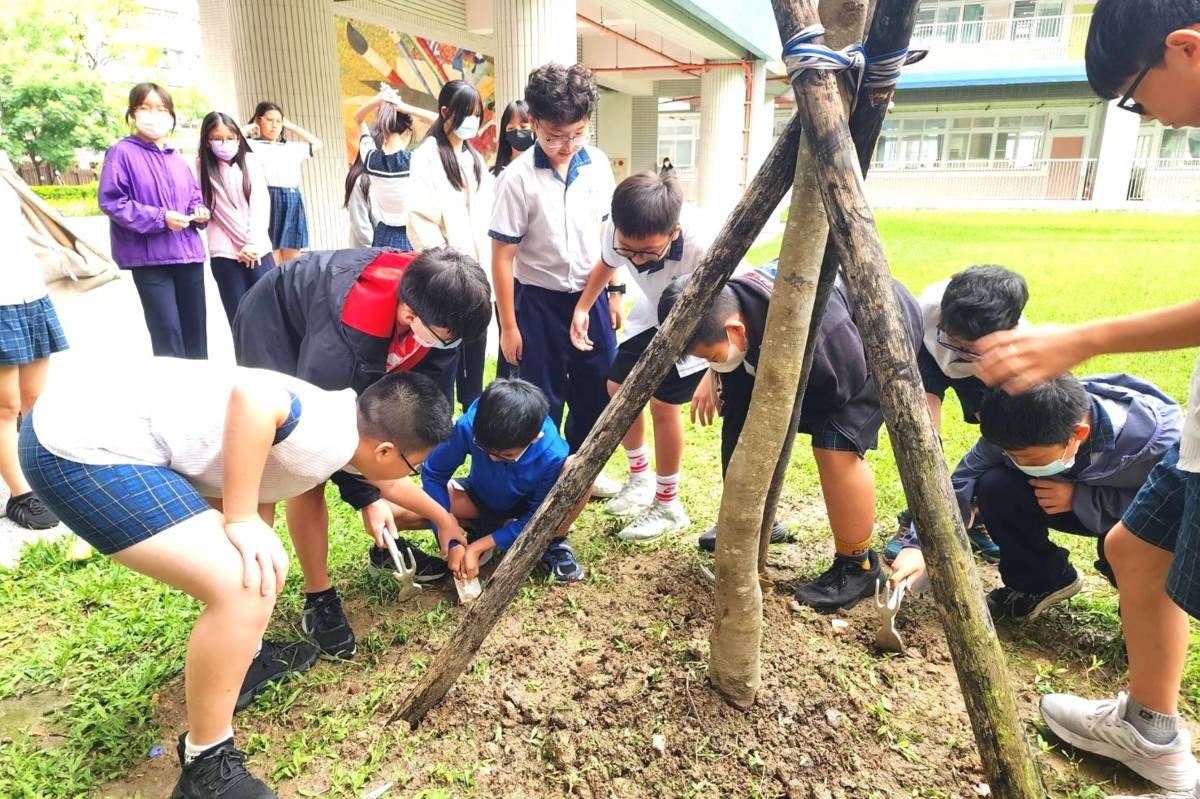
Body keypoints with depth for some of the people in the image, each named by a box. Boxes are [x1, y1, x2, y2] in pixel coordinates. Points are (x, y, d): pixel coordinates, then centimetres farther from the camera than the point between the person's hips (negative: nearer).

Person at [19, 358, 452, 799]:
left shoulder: (334, 419, 14)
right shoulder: (334, 438, -15)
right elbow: (252, 396, -33)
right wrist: (241, 518, -23)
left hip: (107, 416, 10)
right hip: (79, 444, -10)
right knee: (245, 586, -16)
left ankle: (244, 653, 37)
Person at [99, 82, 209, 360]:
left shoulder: (176, 159, 15)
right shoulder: (122, 153, -3)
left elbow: (194, 194, 25)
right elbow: (111, 202, -10)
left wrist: (200, 211, 1)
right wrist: (160, 218, -17)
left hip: (188, 253, 6)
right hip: (150, 256, -6)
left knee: (196, 328, 9)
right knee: (167, 331, -9)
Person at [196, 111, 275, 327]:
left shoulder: (250, 160, 9)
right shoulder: (203, 166, 7)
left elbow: (260, 202, 1)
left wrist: (253, 242, -10)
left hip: (258, 248, 1)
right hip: (224, 252, -1)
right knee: (240, 317, 0)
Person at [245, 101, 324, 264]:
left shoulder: (291, 148, 22)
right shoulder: (252, 146, 6)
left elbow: (317, 144, 32)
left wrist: (290, 126, 27)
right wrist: (250, 128, 7)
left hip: (293, 203, 5)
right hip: (268, 201, -5)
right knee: (272, 266, -8)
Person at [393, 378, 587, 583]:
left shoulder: (553, 455, -34)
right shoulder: (468, 426, -33)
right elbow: (433, 474, -18)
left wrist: (477, 547, -25)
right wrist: (451, 541, -22)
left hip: (524, 508, -1)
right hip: (478, 498, 2)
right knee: (397, 512, -25)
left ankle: (554, 544, -6)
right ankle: (481, 527, 1)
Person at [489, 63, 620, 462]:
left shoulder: (598, 165, -3)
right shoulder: (518, 178, -16)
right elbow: (502, 257, -12)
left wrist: (614, 291, 10)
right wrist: (509, 325, -10)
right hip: (539, 302, -4)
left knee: (598, 392, 16)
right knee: (543, 402, 8)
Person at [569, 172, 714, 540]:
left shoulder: (703, 247, -42)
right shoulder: (621, 233, -25)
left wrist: (712, 376, -35)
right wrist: (581, 308, -8)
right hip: (653, 314, 6)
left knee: (664, 403, -10)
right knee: (618, 388, 9)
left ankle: (668, 505, 11)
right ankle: (640, 476, 32)